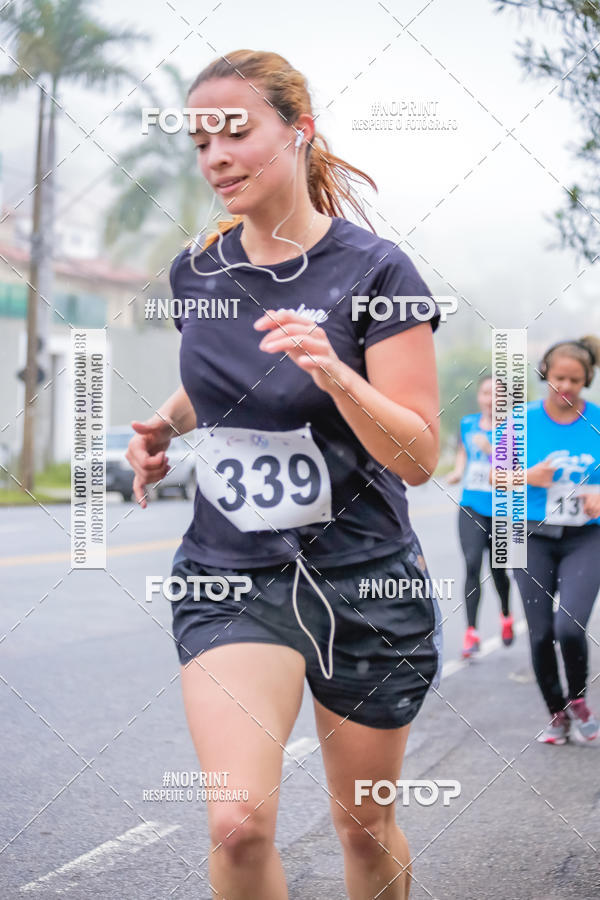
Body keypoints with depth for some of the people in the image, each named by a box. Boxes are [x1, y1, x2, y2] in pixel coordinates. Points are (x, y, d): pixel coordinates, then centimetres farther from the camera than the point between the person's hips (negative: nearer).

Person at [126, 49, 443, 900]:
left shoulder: (375, 272, -10)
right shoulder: (197, 271, 3)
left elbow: (419, 458, -13)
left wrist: (334, 373, -29)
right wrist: (165, 423, 3)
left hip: (365, 581, -2)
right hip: (230, 575, 2)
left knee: (364, 826, 13)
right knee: (239, 824, -18)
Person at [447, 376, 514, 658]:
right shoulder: (467, 423, 8)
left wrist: (490, 449, -24)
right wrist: (457, 473, 5)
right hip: (471, 506, 2)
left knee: (498, 568, 11)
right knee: (471, 565, -13)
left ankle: (506, 615, 41)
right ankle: (471, 631, -11)